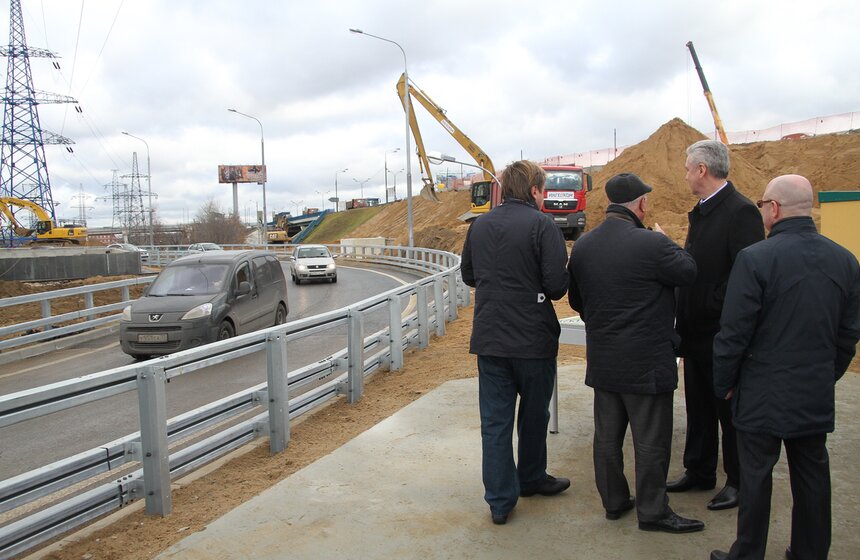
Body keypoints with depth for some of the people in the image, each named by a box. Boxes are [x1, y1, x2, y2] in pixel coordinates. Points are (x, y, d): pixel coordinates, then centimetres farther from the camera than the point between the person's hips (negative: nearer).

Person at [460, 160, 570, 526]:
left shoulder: (479, 226, 5)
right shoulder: (542, 226, -12)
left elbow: (468, 276, 16)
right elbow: (557, 286, -17)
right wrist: (530, 283, 4)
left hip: (488, 338, 4)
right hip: (533, 338, -3)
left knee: (495, 419, 7)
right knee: (534, 413, 18)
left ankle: (500, 500, 11)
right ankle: (531, 478, 36)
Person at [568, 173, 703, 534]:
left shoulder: (582, 246, 1)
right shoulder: (652, 244, -20)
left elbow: (576, 300, 11)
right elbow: (689, 273, -4)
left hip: (602, 360, 7)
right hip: (647, 361, -6)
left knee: (607, 436, 16)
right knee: (651, 440, 7)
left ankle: (613, 501, 29)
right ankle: (652, 511, 19)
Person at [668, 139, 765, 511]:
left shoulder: (741, 211, -17)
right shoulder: (701, 212, 12)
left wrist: (714, 309, -21)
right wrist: (685, 318, 10)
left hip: (722, 334, -9)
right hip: (696, 331, 9)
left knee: (730, 409, 6)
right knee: (698, 407, 18)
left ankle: (739, 482, 23)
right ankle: (699, 472, 32)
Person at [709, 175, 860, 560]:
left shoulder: (755, 258, -17)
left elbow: (734, 332, -14)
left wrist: (724, 384, -1)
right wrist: (827, 377, 20)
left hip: (762, 396, -5)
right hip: (817, 398, 5)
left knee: (755, 477, 7)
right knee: (812, 478, 17)